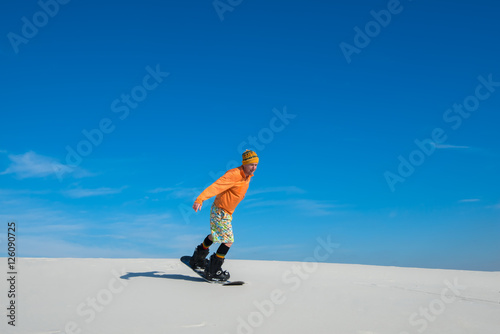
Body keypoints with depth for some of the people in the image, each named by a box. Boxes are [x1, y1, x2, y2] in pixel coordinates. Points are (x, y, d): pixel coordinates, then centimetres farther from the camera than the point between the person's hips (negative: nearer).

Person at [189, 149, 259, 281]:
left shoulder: (248, 176, 2)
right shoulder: (233, 175, -27)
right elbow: (215, 186, -37)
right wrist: (200, 199, -48)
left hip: (227, 213, 10)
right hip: (220, 212, -10)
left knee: (215, 236, 27)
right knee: (228, 240, -7)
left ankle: (198, 259, 47)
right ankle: (212, 271, 6)